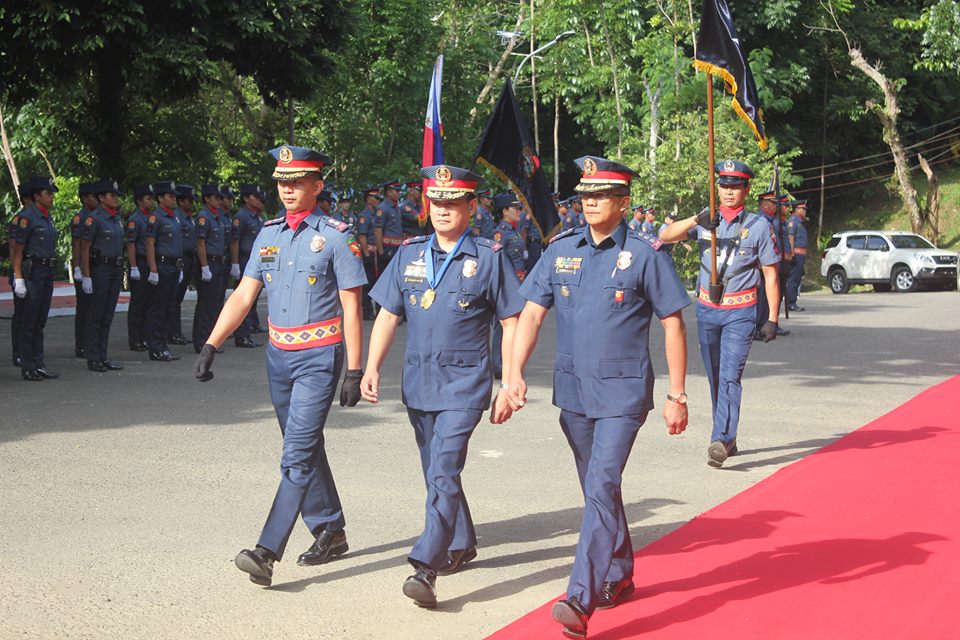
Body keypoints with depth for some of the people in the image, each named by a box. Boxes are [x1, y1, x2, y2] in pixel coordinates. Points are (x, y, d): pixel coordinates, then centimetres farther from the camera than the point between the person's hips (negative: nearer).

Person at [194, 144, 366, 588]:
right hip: (279, 355, 7)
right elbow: (243, 295, 9)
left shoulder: (336, 236, -8)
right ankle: (330, 532, 29)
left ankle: (267, 552, -15)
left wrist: (354, 373, -12)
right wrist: (211, 345, 0)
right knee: (306, 448, 15)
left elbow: (351, 310, -9)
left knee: (297, 455, -11)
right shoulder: (269, 234, 9)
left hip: (319, 357, -7)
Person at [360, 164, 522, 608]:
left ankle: (425, 567, -18)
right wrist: (371, 369, -1)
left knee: (444, 472, -15)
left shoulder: (489, 258, -3)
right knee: (436, 472, 17)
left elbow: (511, 325, -1)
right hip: (418, 382, 5)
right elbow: (388, 315, 10)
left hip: (464, 383, -5)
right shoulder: (409, 254, 8)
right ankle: (461, 544, 36)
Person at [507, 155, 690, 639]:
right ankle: (618, 576, 35)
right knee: (598, 489, 17)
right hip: (573, 390, 5)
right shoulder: (561, 250, 5)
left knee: (601, 486, -16)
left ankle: (580, 599, -18)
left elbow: (673, 326, -3)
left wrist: (677, 396, -5)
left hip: (623, 393, -5)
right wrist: (516, 373, -11)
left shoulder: (645, 254, -6)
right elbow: (532, 313, 2)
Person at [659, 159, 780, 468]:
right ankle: (728, 438, 21)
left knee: (730, 376, -15)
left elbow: (770, 275, 1)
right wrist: (696, 220, -23)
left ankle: (720, 440, -22)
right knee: (715, 378, 10)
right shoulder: (706, 221, 6)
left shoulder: (759, 226, -1)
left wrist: (772, 319, -5)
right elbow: (666, 236, -5)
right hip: (707, 310, 4)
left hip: (741, 312, -4)